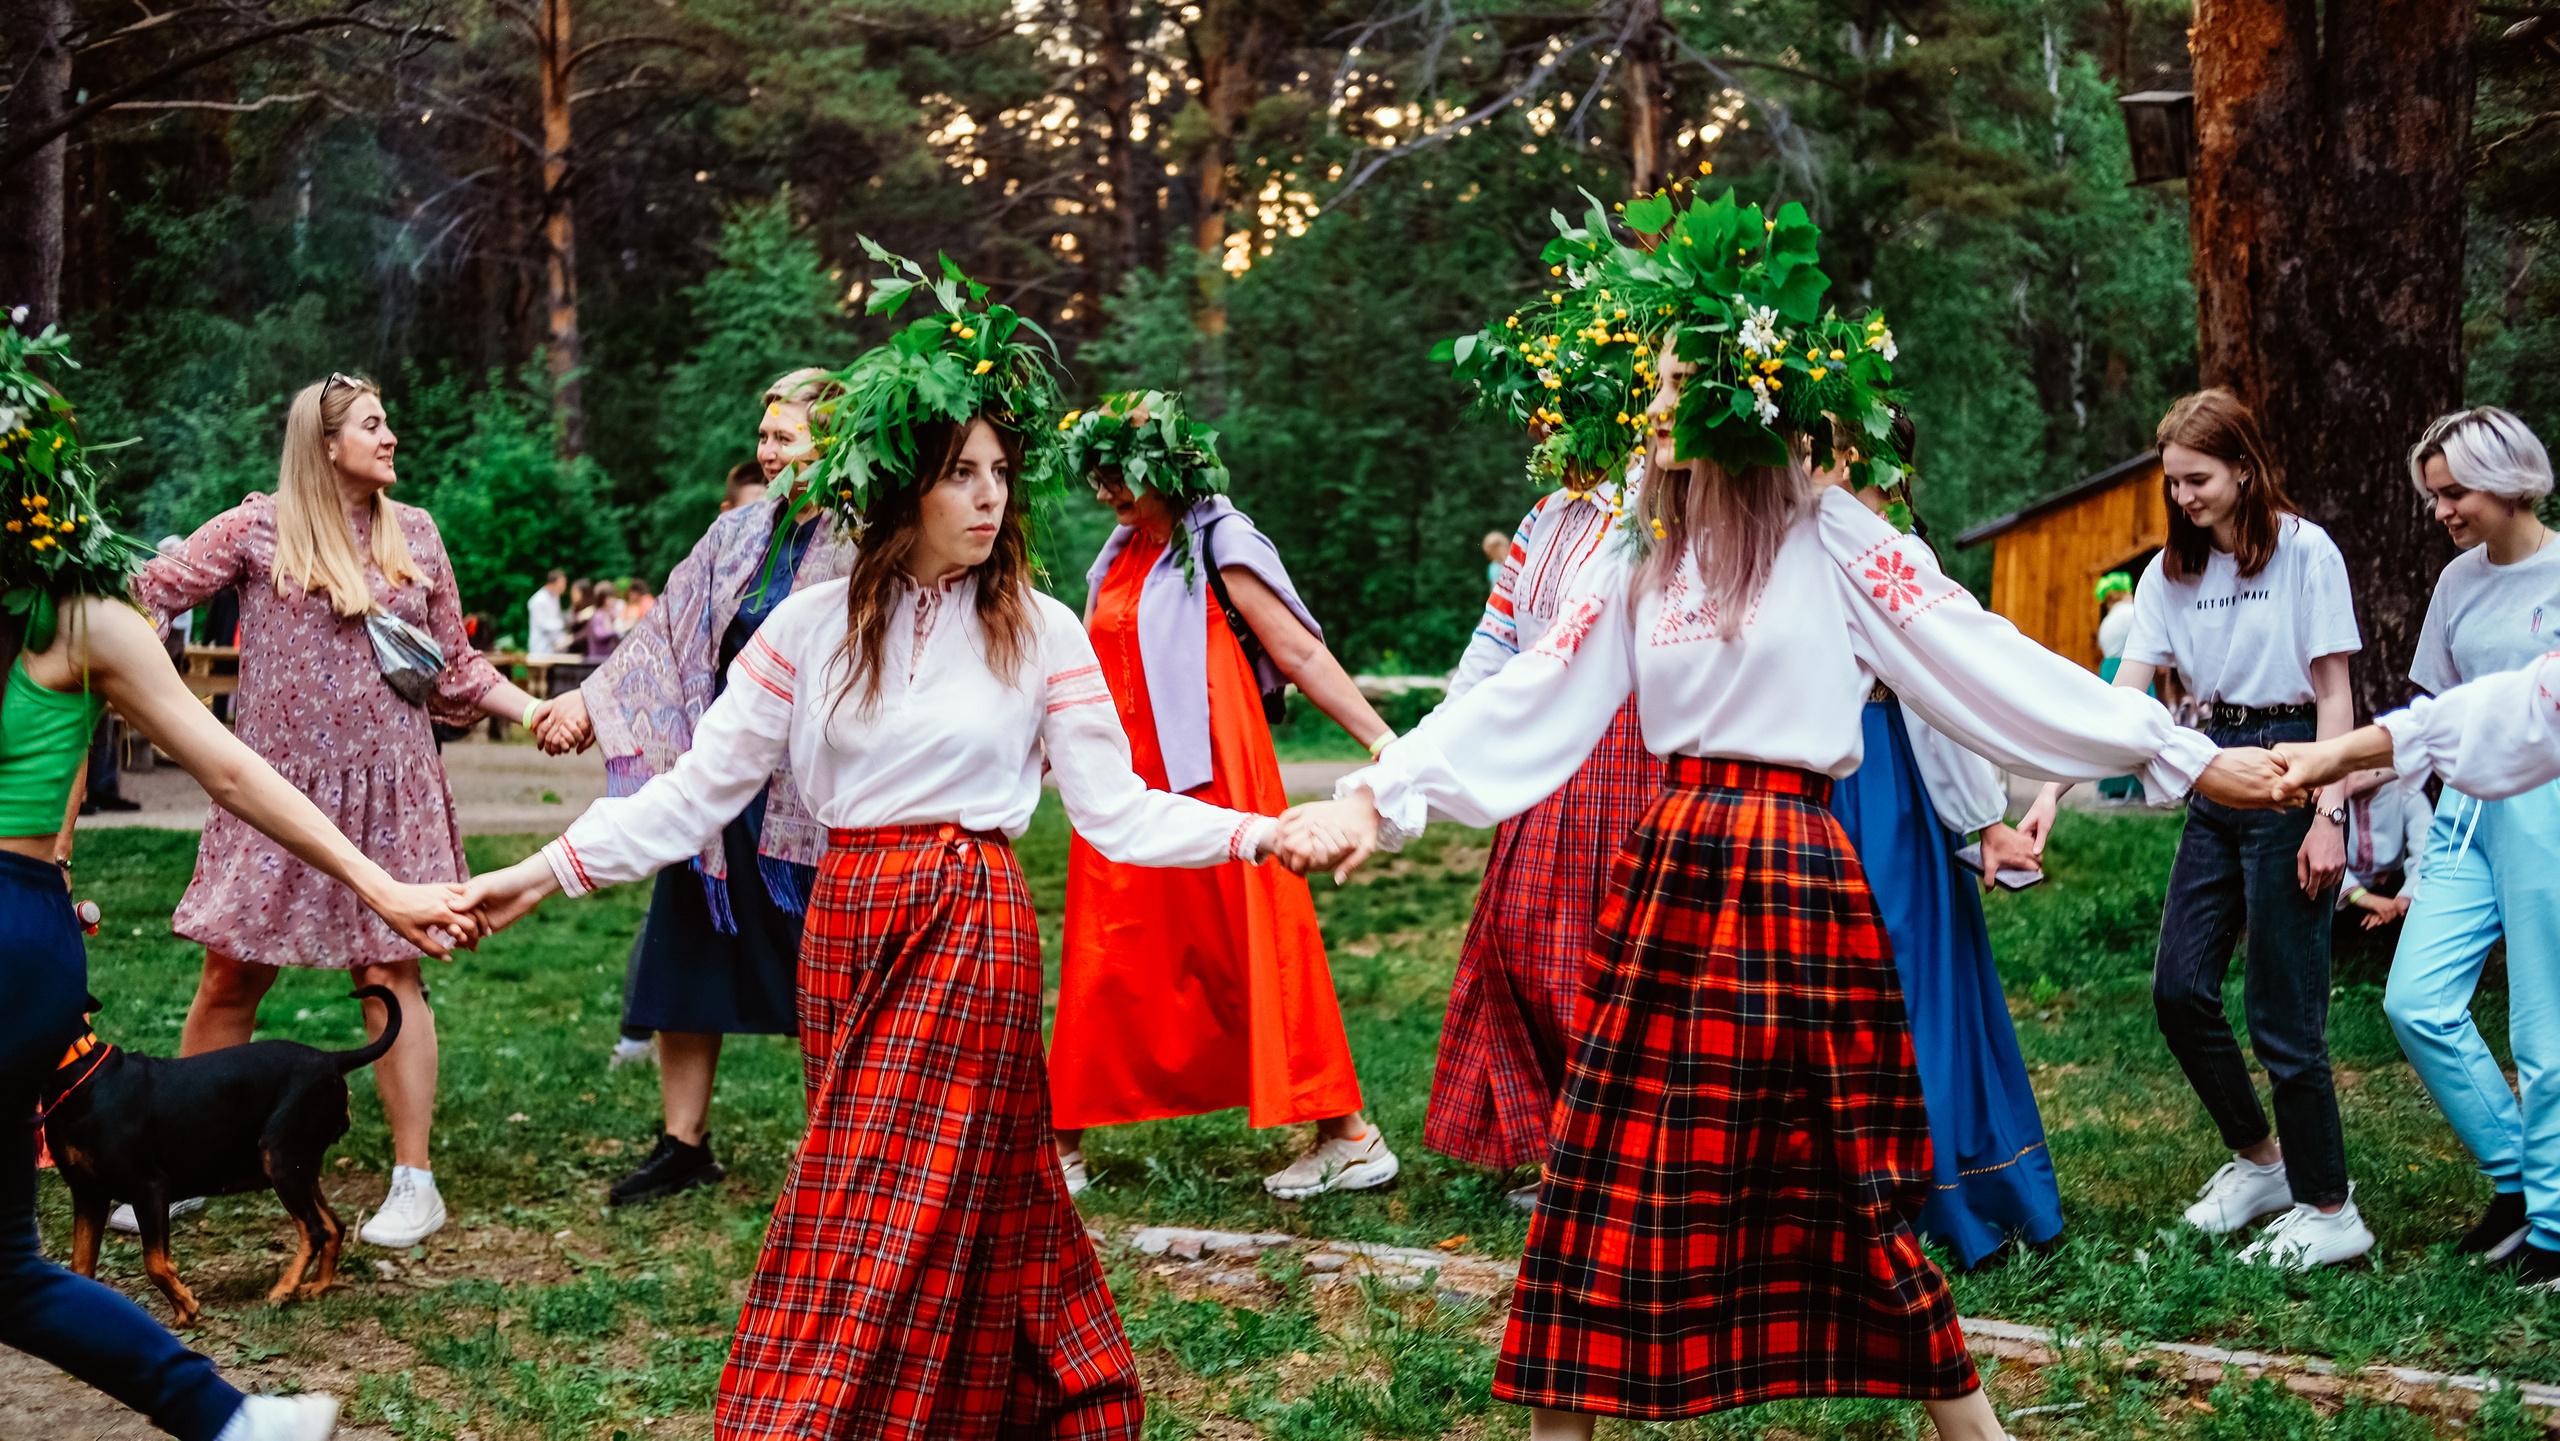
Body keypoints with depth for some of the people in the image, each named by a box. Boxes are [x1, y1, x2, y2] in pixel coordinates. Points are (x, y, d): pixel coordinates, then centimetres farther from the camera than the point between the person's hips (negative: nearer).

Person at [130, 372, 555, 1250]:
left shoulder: (414, 535, 8)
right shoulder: (259, 529, 0)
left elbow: (455, 665, 12)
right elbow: (148, 591, -1)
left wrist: (534, 710, 2)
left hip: (387, 790, 1)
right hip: (277, 786, -1)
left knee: (389, 973, -2)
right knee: (232, 974, 4)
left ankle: (414, 1181, 6)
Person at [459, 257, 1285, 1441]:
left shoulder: (1041, 632, -2)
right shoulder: (814, 625, 1)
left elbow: (1118, 811, -1)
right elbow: (697, 791, 3)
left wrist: (1264, 833, -13)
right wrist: (543, 873, -3)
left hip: (970, 929, -2)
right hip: (845, 927, 2)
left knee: (892, 1219, -4)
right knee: (982, 1188, 11)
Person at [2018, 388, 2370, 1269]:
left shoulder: (2304, 553, -7)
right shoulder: (2172, 570, 8)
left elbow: (2334, 695, -7)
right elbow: (2123, 698, 3)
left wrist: (2328, 816, -14)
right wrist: (2054, 791, -8)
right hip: (2216, 775, 6)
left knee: (2283, 1008, -5)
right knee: (2179, 989, 5)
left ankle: (2329, 1211, 6)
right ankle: (2257, 1160, 25)